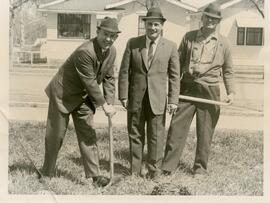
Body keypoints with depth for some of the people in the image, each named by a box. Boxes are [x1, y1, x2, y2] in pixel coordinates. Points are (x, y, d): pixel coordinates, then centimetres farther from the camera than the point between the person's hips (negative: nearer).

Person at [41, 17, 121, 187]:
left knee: (88, 134, 3)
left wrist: (110, 103, -7)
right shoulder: (85, 52, -31)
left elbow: (109, 78, 2)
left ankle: (94, 174, 5)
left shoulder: (112, 51, -5)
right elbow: (90, 82, -26)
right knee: (56, 134, 5)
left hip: (84, 97, 7)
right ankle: (48, 173, 20)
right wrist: (103, 105, -20)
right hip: (63, 94, -6)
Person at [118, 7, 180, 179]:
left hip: (157, 99, -1)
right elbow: (124, 71, 3)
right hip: (135, 97, 1)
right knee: (135, 135, 9)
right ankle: (135, 170, 20)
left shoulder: (170, 47, 1)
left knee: (156, 135, 2)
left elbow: (174, 76, 1)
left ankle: (154, 170, 15)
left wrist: (173, 100, -6)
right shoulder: (133, 43, 2)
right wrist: (123, 95, -2)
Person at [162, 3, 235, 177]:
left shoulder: (223, 43, 4)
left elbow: (228, 71, 9)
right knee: (177, 127, -1)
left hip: (209, 92, -1)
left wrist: (231, 92, -4)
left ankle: (201, 168, 19)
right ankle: (168, 165, 7)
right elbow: (178, 64, 9)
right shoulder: (188, 37, 6)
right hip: (186, 88, 1)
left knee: (205, 132, 6)